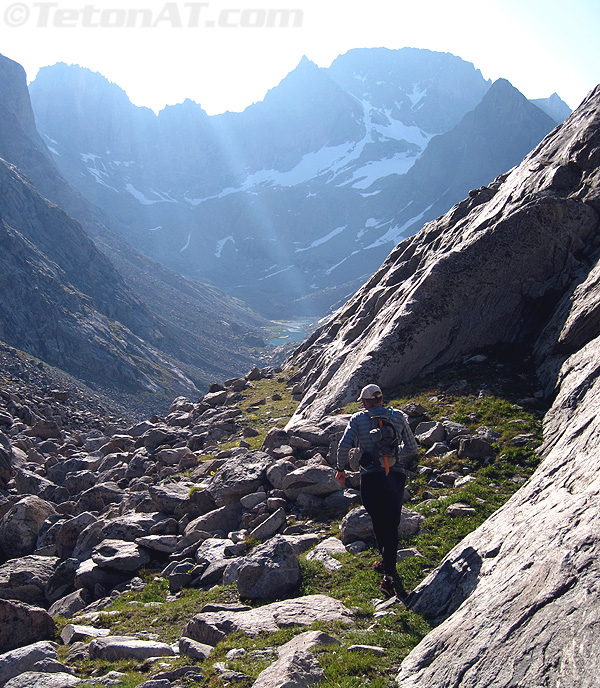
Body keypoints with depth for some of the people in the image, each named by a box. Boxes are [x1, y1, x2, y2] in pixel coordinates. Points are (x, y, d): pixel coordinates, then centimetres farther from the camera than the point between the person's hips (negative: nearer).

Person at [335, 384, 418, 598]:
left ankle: (388, 563, 34)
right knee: (392, 525, 7)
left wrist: (341, 468, 4)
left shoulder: (358, 418, 0)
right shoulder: (397, 416, 6)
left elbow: (344, 446, -12)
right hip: (396, 475, 1)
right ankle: (388, 572, -5)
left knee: (378, 523, 18)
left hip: (371, 478, -1)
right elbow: (412, 448, 12)